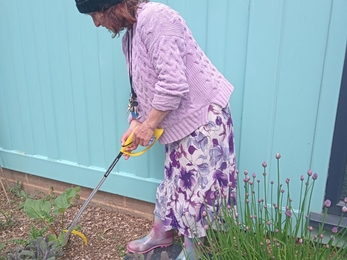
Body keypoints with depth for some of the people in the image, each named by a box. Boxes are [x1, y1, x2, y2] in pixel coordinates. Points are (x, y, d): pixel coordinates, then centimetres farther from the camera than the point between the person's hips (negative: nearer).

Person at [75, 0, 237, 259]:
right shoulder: (130, 35, 9)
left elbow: (173, 84, -27)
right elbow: (142, 88, 16)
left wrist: (149, 125, -17)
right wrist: (135, 125, 6)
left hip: (203, 115, -9)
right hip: (179, 120, 9)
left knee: (198, 186, 2)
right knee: (174, 180, 20)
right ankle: (161, 234, 39)